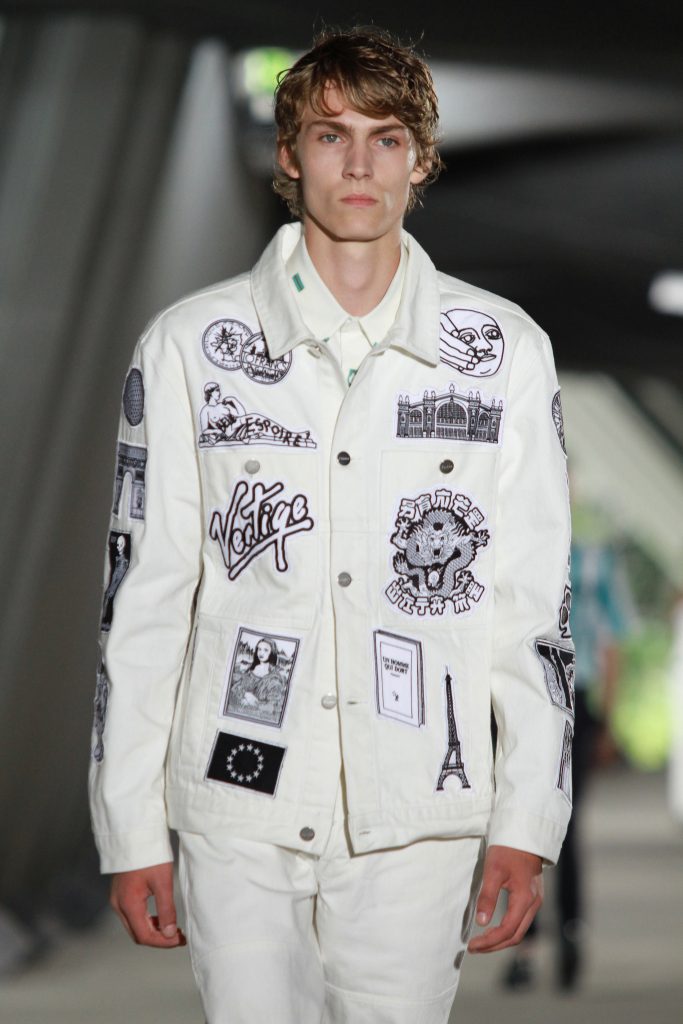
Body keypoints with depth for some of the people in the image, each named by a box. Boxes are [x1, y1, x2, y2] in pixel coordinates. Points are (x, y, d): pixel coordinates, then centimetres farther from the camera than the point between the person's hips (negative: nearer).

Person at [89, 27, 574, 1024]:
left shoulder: (505, 352, 3)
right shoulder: (189, 344, 1)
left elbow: (534, 603, 4)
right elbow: (144, 597, 3)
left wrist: (529, 821, 1)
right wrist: (131, 828, 1)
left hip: (419, 815, 0)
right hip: (239, 805, 0)